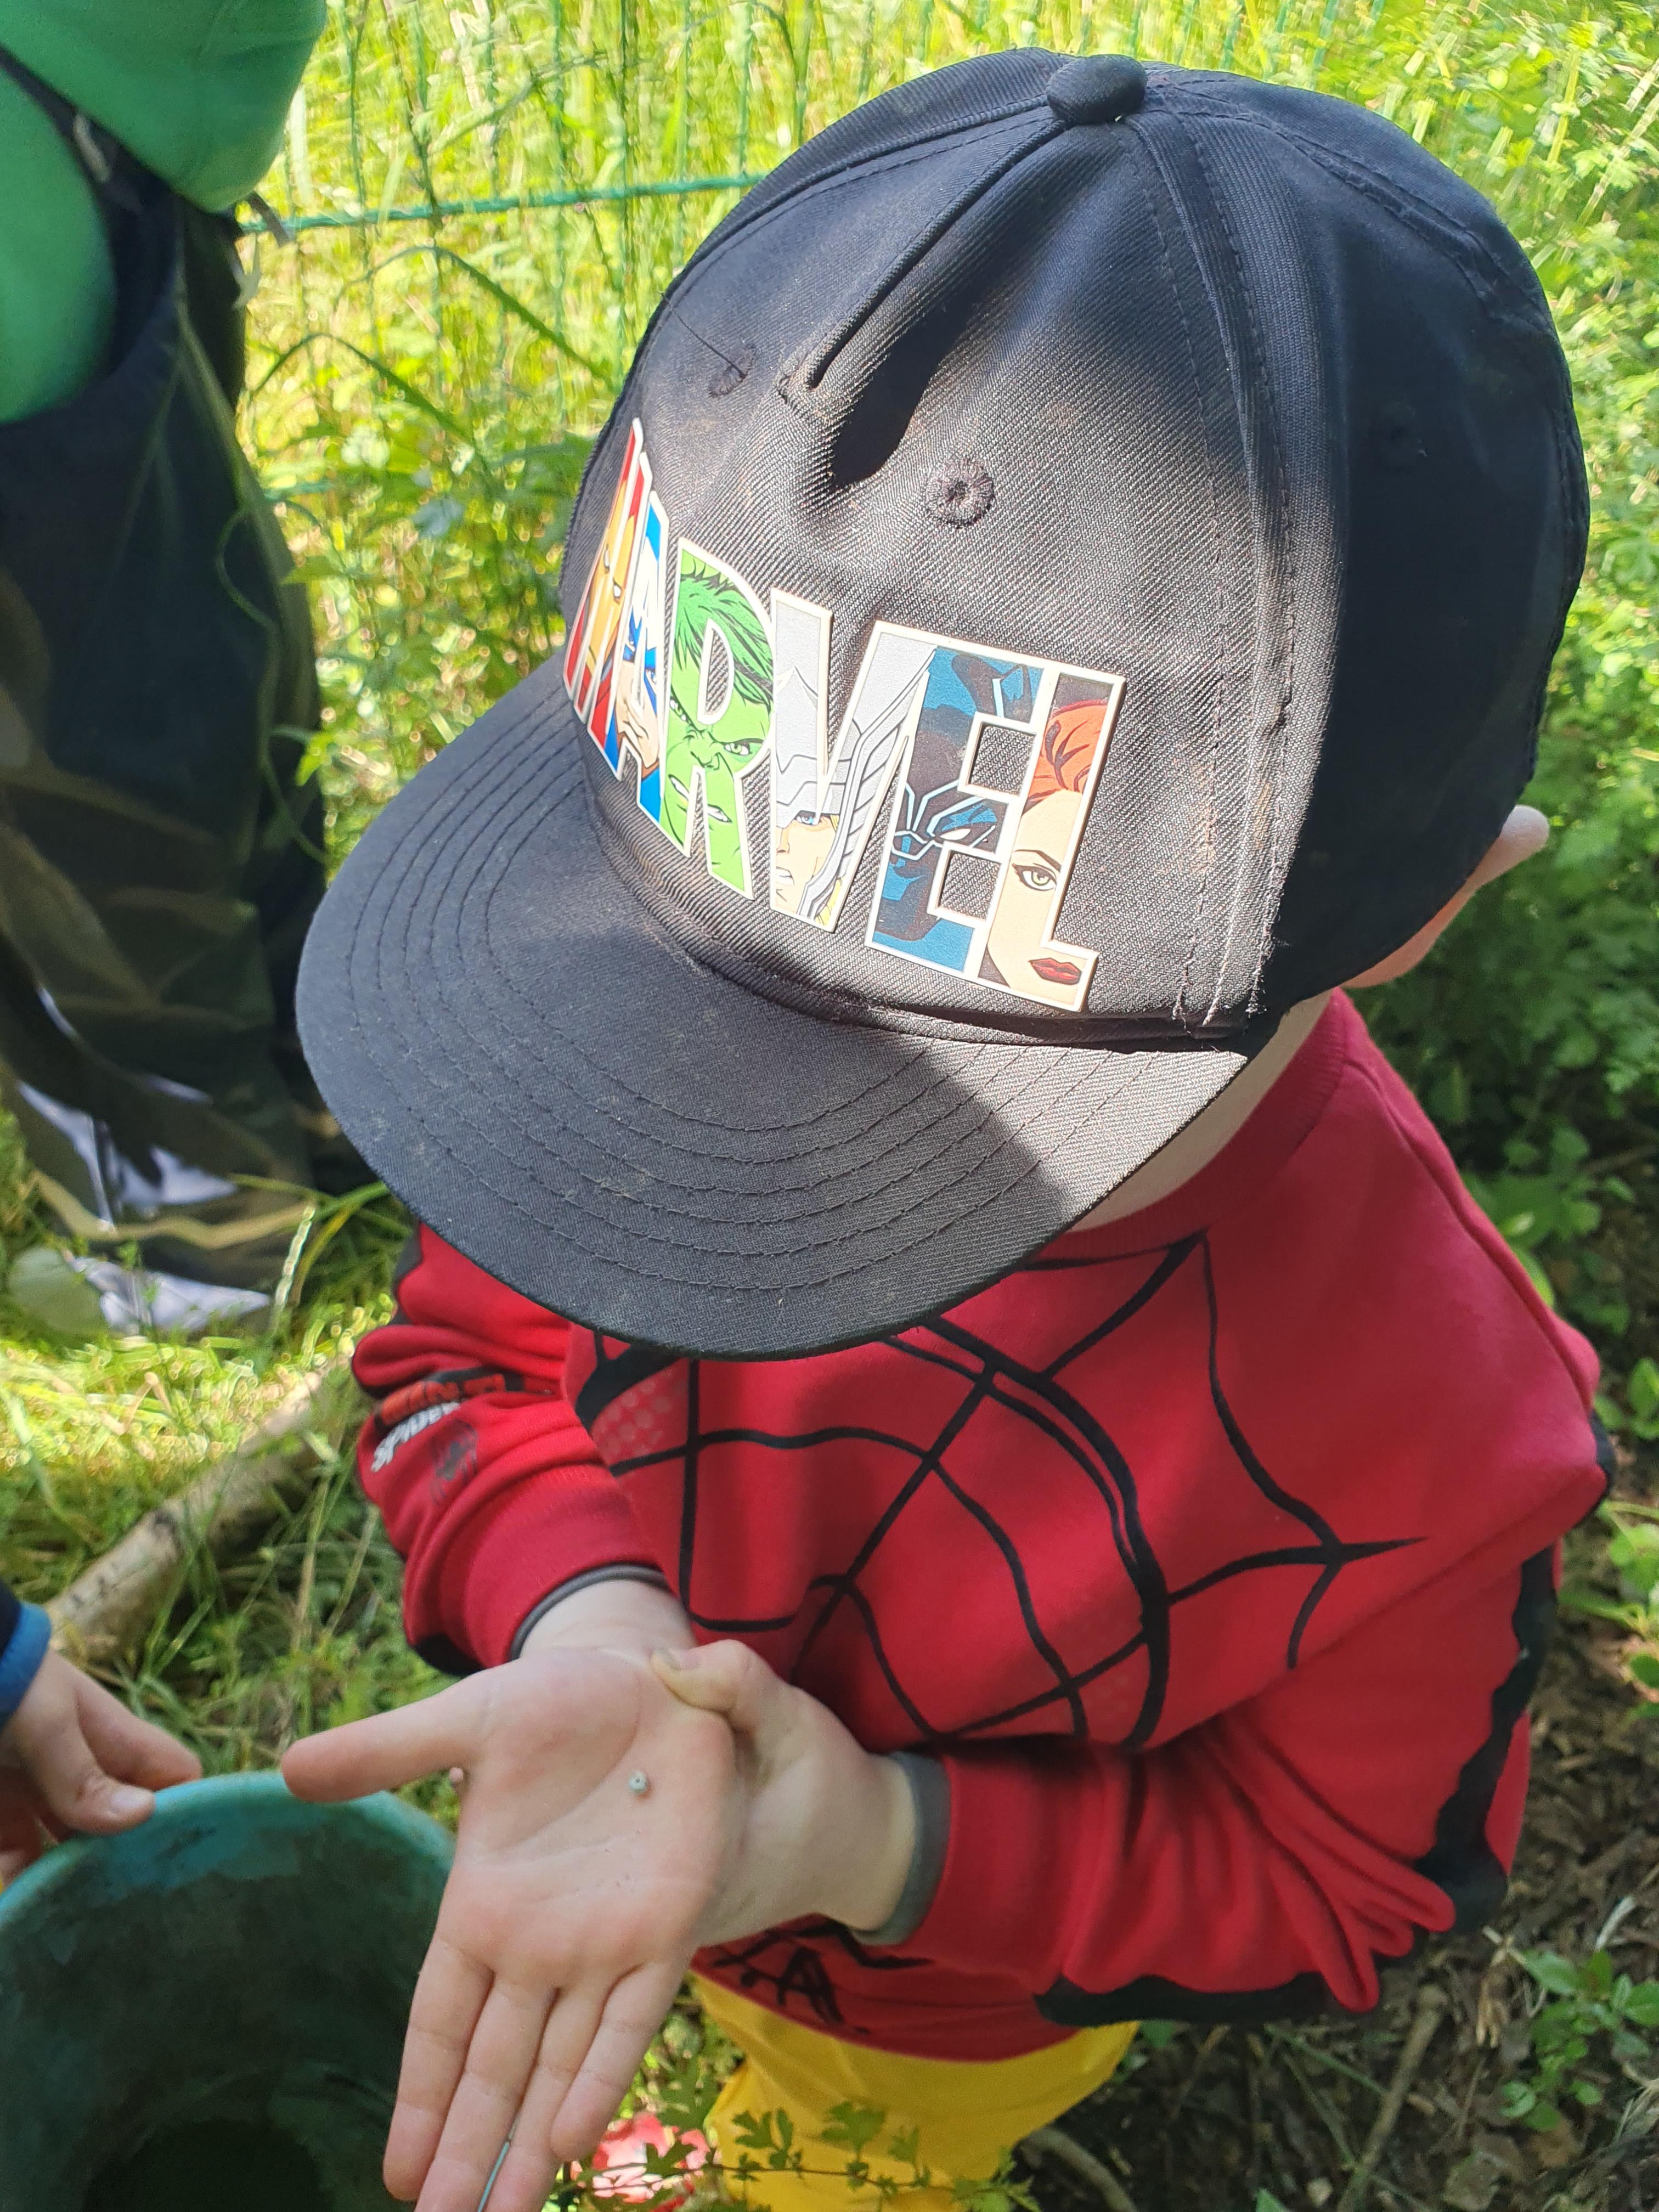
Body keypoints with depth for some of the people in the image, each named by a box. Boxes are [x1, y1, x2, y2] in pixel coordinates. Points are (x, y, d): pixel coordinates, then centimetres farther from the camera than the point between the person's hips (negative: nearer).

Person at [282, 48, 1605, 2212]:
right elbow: (466, 1341, -17)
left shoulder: (1418, 1442, -39)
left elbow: (1339, 1881, -20)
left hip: (948, 2013, -2)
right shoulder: (676, 944, -33)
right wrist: (581, 1626, -40)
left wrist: (883, 1836, -36)